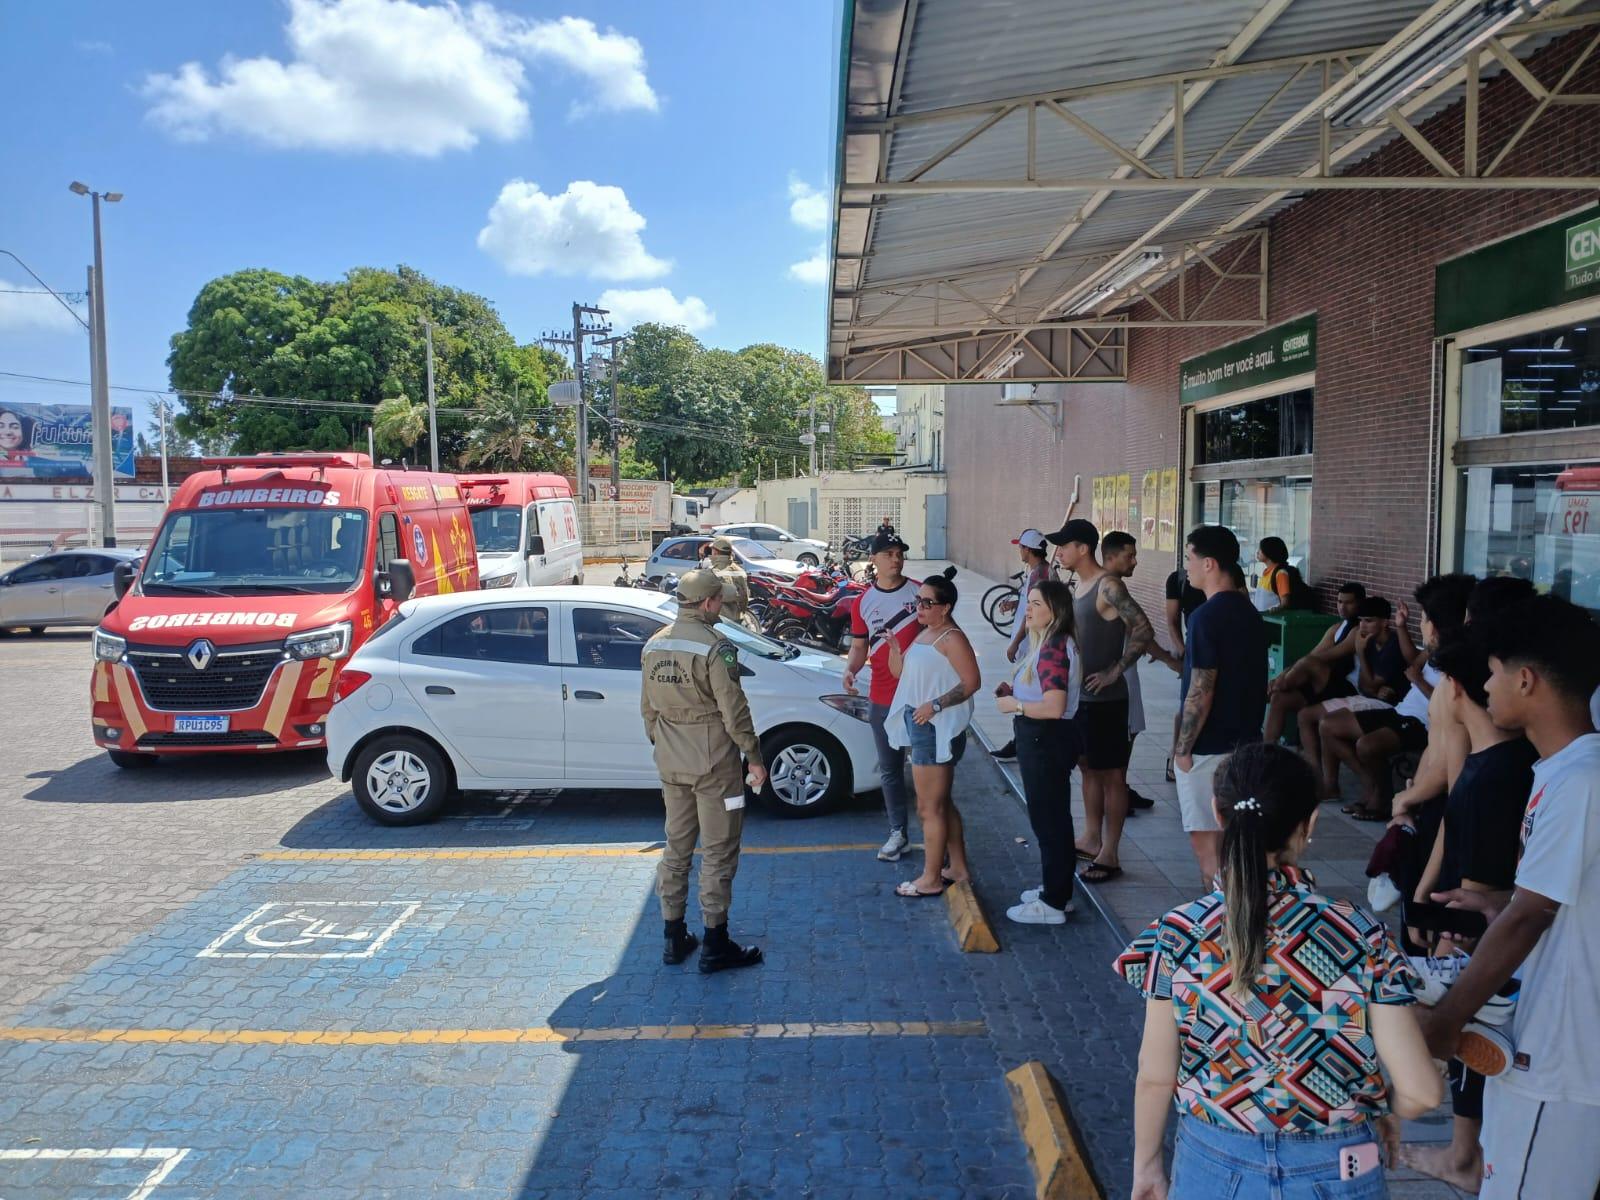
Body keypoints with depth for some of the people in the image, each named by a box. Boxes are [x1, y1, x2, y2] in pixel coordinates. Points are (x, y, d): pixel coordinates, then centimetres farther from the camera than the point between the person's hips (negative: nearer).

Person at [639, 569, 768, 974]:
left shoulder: (654, 645, 5)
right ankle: (716, 946, 8)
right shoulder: (715, 647, -17)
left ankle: (674, 939, 23)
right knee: (718, 853, 2)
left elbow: (648, 708, 12)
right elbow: (733, 709, -16)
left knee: (676, 848, 16)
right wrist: (754, 757, -7)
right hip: (713, 765, -7)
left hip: (671, 765, 7)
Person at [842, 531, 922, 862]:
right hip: (882, 698, 3)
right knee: (890, 769, 11)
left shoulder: (920, 593, -2)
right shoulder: (862, 602, 6)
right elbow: (859, 646, 11)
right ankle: (898, 832, 23)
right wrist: (850, 669, -10)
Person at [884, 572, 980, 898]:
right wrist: (893, 643, -1)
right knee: (942, 803, 18)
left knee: (929, 808, -2)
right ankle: (958, 869, 29)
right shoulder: (924, 635, 14)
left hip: (937, 730, -10)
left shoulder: (952, 639, -14)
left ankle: (930, 879, 8)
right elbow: (899, 671, 16)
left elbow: (972, 682, -19)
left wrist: (935, 705, -23)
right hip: (920, 727, 10)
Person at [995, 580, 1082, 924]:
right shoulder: (1049, 644, 12)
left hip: (1047, 742, -11)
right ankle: (1056, 890, 32)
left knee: (1048, 820, -2)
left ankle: (1053, 904, 8)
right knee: (1053, 817, 19)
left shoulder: (1054, 649, -21)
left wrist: (1015, 705, -15)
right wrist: (1014, 691, 7)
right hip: (1043, 741, 11)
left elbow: (1054, 706, -28)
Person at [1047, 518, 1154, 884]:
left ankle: (1109, 855, 8)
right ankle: (1091, 840, 31)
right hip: (1080, 694, 9)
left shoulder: (1108, 586, -17)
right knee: (1089, 768, 18)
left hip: (1105, 698, -9)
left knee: (1111, 774, 1)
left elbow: (1144, 630, -24)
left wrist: (1113, 672, -22)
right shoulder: (1080, 584, 10)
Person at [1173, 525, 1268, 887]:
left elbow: (1200, 692, -21)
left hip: (1209, 747, -9)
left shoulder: (1207, 617, -19)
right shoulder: (1249, 612, 8)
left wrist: (1183, 748, -13)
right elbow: (1255, 681, 15)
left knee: (1205, 836, 0)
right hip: (1245, 739, 9)